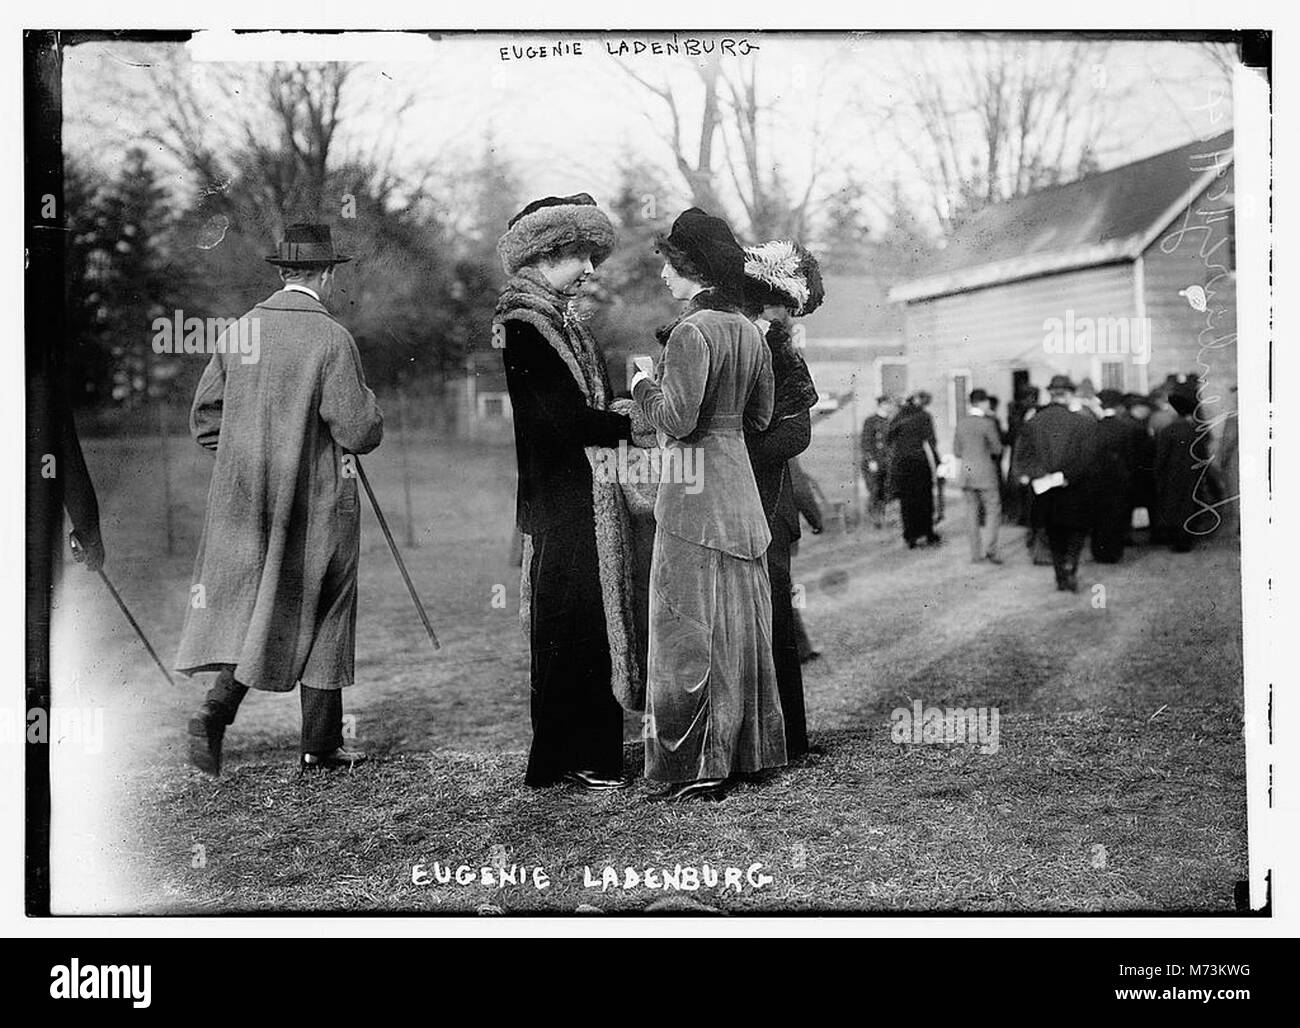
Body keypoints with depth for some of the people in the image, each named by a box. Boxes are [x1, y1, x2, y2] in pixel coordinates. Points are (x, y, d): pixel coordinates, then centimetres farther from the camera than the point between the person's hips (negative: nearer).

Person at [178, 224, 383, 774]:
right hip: (317, 501, -4)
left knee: (247, 605, 12)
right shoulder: (331, 339, -13)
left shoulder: (238, 331, 4)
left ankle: (216, 709, -8)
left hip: (244, 497, 5)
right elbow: (358, 432, -14)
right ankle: (320, 746, 13)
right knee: (319, 614, 7)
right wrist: (365, 400, 6)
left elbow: (204, 417, 9)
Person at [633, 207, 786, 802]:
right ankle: (743, 750, 22)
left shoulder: (692, 331, -16)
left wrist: (645, 386, -3)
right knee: (737, 620, 14)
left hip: (695, 488, -8)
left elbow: (678, 419, -20)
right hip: (739, 483, 8)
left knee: (690, 626, -3)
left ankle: (698, 767, 0)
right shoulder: (748, 331, 9)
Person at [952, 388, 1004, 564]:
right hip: (985, 472, -5)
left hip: (965, 471, 6)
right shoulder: (987, 423, -13)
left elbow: (956, 450, 9)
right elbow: (997, 449, -7)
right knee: (993, 510, 3)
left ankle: (976, 554, 10)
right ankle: (989, 548, -9)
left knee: (972, 512, 9)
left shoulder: (961, 422, 5)